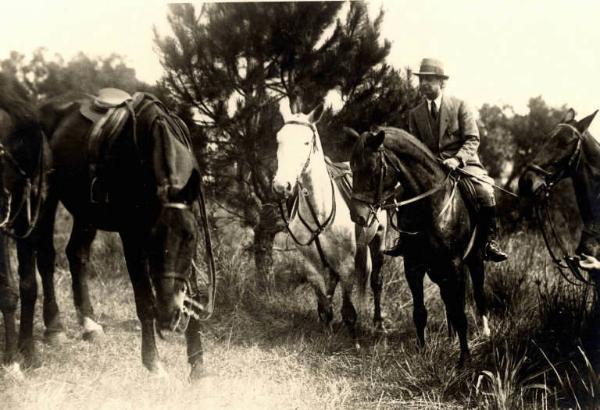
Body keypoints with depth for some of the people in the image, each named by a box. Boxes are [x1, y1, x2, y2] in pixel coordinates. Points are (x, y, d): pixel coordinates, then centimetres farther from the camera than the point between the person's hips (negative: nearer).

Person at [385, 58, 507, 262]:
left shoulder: (459, 105, 2)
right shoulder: (415, 114, 12)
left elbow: (472, 139, -5)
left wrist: (457, 159, -23)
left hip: (462, 164, -3)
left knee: (485, 192, -28)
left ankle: (490, 240, -14)